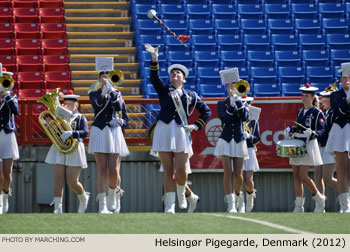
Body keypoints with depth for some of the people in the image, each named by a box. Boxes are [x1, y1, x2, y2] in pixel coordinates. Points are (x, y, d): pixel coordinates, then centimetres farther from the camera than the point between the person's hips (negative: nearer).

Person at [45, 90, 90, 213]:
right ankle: (57, 208, -8)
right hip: (59, 149, 3)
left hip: (74, 149, -3)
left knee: (72, 181, -5)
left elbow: (84, 133, -10)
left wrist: (71, 133, -26)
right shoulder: (59, 115, 15)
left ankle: (83, 197, 25)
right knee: (58, 179, -7)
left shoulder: (80, 118, 6)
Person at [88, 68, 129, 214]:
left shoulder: (117, 93, 11)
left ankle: (113, 195, 25)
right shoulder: (94, 93, 8)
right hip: (99, 132, -1)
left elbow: (119, 107, -6)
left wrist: (113, 96, -19)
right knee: (102, 169, -8)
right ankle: (102, 205, -10)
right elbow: (96, 105, -14)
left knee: (114, 170, -6)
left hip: (114, 132, 1)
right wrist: (103, 93, -31)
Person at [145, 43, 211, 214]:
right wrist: (154, 59, -14)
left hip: (181, 131, 0)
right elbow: (154, 78, -2)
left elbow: (206, 111, 21)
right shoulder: (164, 91, 15)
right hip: (164, 129, 0)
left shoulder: (191, 96, 16)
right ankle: (170, 205, -2)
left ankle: (181, 193, 21)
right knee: (168, 170, -3)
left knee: (181, 169, -10)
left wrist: (196, 125, 8)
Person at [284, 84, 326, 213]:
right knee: (296, 175, 1)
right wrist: (290, 129, 7)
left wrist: (313, 133, -28)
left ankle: (319, 199, 7)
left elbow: (321, 130, -10)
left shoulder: (317, 113, -4)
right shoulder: (300, 111, 16)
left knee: (302, 175, -12)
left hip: (309, 145, -7)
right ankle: (299, 206, 4)